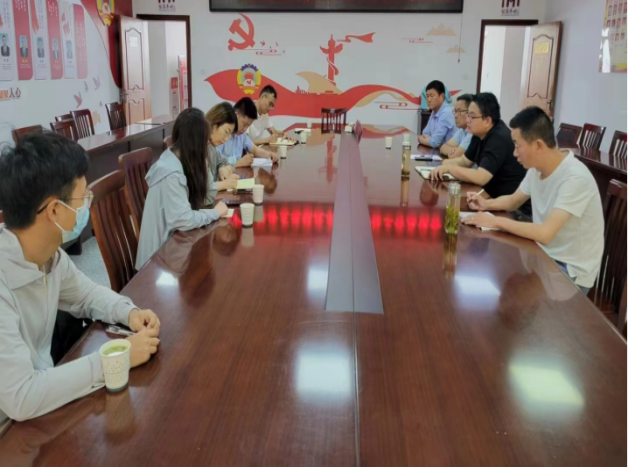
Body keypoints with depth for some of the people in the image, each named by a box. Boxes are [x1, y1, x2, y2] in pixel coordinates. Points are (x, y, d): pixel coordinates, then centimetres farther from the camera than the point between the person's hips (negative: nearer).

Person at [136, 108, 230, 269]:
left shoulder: (176, 157, 0)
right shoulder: (171, 173, -26)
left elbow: (202, 194, 6)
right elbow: (183, 220, -29)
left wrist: (203, 165, -5)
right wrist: (215, 213, -16)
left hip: (171, 238, 8)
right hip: (162, 250, -8)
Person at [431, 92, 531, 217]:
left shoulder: (499, 139, -23)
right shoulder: (480, 134, 3)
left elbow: (480, 178, -31)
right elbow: (465, 161, 14)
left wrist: (449, 168, -22)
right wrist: (445, 164, -5)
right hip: (496, 199, 8)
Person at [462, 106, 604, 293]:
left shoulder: (575, 178, -27)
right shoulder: (537, 167, -2)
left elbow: (545, 234, -34)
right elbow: (513, 201, 15)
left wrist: (495, 221, -27)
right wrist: (486, 204, -5)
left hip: (571, 270, -7)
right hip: (545, 253, 7)